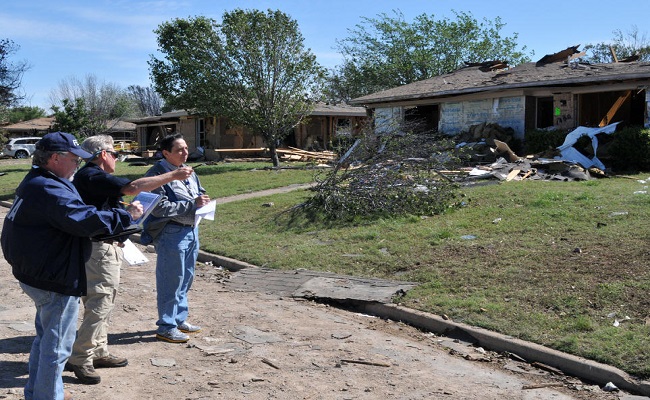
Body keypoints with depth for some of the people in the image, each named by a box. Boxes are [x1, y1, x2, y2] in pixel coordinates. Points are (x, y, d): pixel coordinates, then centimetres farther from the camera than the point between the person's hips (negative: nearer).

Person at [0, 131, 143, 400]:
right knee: (57, 345, 2)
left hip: (38, 275, 12)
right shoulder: (50, 190, -25)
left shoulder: (36, 183, 10)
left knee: (45, 337, 25)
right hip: (55, 280, -12)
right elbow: (84, 219, -33)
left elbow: (68, 218, 15)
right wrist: (126, 215, -24)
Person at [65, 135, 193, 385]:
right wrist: (173, 175, -25)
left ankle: (98, 352, 27)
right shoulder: (91, 177, -18)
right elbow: (133, 187, -29)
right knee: (100, 303, -8)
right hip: (101, 249, -11)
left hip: (105, 248, 11)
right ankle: (80, 359, -2)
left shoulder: (90, 176, 15)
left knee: (102, 303, 17)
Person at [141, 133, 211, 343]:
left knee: (185, 279, 17)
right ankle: (166, 327, 11)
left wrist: (203, 199, 1)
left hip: (191, 229, 9)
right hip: (171, 233, -8)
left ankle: (179, 319, 31)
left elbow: (200, 191, 26)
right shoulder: (157, 174, -13)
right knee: (171, 282, -1)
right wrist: (192, 204, -21)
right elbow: (160, 208, -21)